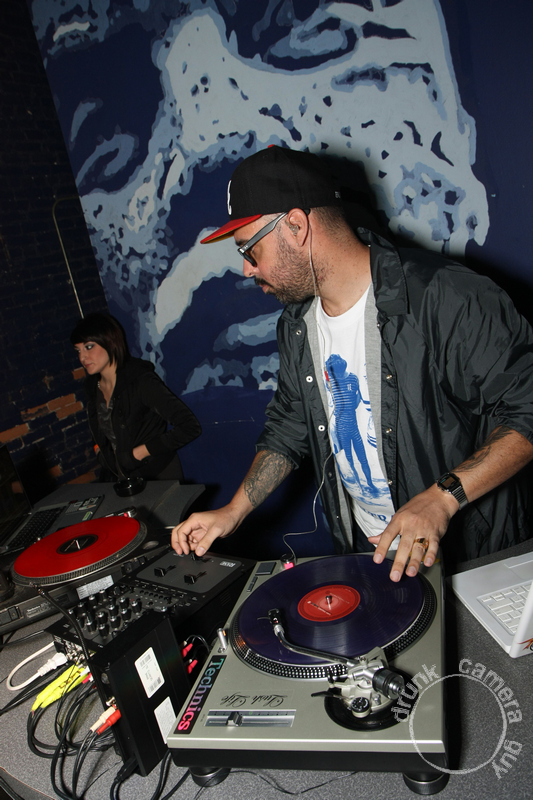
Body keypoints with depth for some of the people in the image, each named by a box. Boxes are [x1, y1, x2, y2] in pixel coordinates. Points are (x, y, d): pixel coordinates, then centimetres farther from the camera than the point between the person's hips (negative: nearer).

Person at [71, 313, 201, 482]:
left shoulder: (141, 381, -18)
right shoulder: (92, 385, 3)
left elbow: (190, 427, -23)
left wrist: (141, 451, -17)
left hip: (157, 477, -6)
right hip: (116, 478, 6)